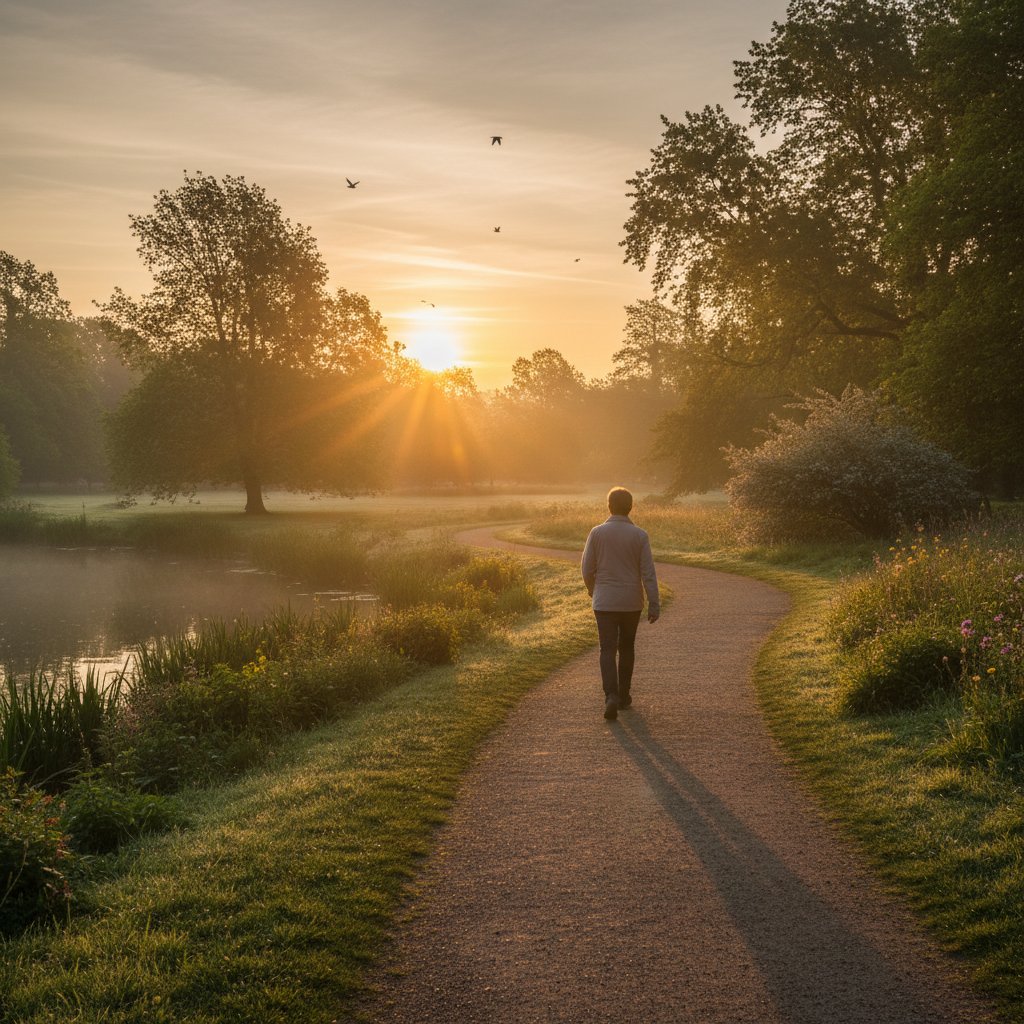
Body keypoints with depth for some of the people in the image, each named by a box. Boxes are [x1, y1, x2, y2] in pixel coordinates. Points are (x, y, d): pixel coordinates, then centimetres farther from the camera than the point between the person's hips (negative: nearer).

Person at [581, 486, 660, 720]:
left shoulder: (597, 533, -7)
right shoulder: (640, 535, -7)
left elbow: (587, 568, -1)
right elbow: (648, 572, -8)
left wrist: (591, 588, 19)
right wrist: (654, 604, -4)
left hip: (605, 602, -1)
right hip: (632, 602, 1)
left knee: (608, 650, -1)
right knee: (626, 648, 17)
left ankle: (611, 696, -19)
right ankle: (623, 696, 26)